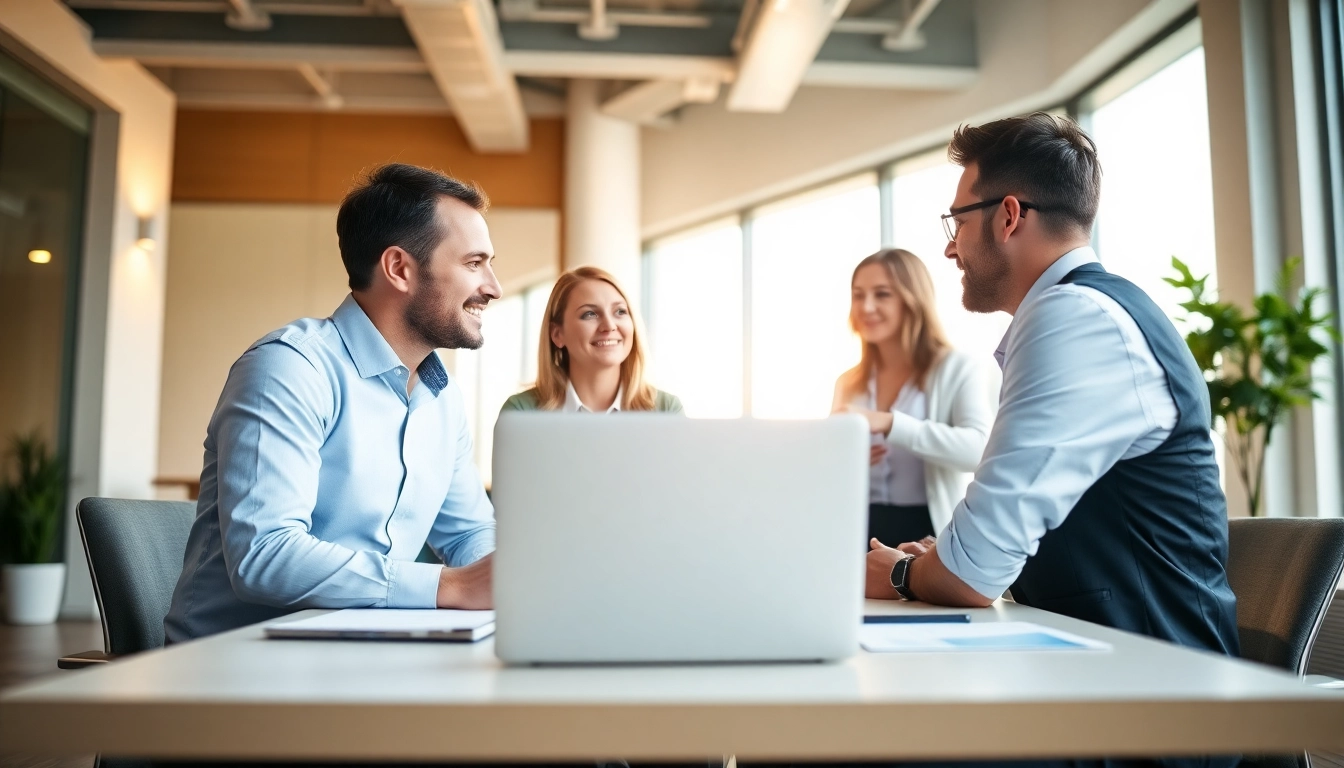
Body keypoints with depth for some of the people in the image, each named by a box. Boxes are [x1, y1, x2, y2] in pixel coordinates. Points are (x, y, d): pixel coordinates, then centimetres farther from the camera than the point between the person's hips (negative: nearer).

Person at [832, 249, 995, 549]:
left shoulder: (958, 369, -5)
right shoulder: (848, 383, 9)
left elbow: (978, 449, -22)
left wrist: (889, 423, -31)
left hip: (929, 533, -4)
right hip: (860, 531, 4)